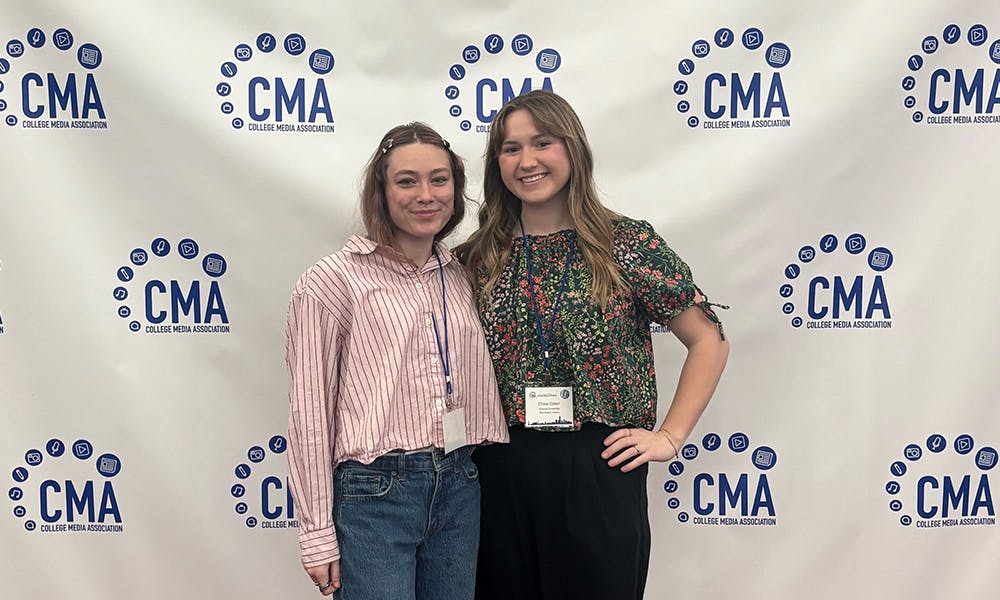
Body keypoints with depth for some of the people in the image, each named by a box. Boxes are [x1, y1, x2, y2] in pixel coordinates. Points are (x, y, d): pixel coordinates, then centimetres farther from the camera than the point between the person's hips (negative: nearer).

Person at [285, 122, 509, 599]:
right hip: (374, 493, -5)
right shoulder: (332, 281, -7)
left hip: (460, 490, 5)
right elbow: (309, 412, -7)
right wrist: (318, 532, -6)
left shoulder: (460, 276, 9)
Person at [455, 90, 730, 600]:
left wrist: (670, 437, -4)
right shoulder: (477, 258, 4)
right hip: (499, 475, 3)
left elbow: (709, 341, 1)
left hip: (599, 474, -2)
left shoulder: (627, 244, -3)